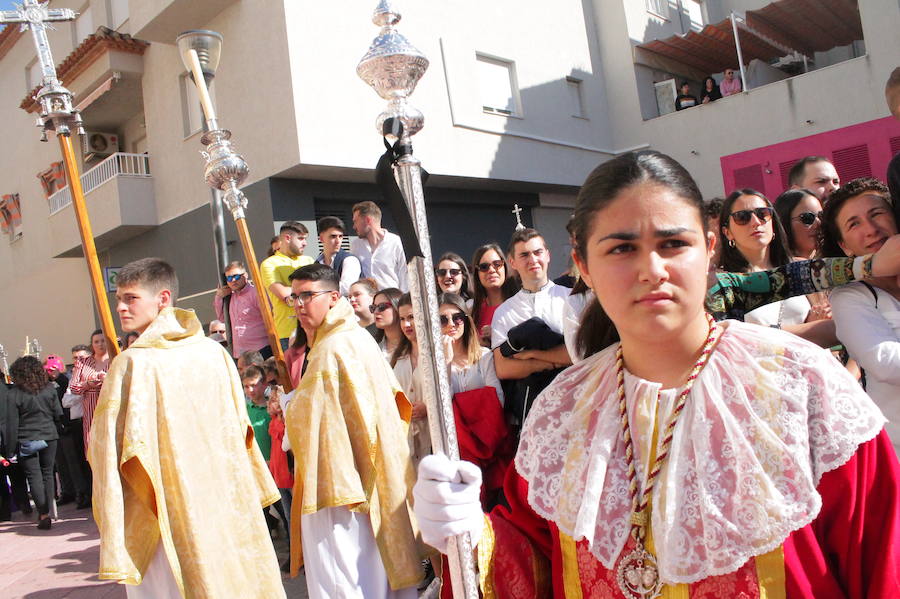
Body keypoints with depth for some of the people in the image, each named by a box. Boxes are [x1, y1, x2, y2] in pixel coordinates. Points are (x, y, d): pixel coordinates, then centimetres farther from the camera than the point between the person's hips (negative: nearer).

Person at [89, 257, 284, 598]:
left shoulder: (131, 364, -14)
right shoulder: (214, 352, 0)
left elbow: (110, 453, -15)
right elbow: (239, 430, 8)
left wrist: (113, 544, -10)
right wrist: (254, 492, 19)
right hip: (225, 510, 5)